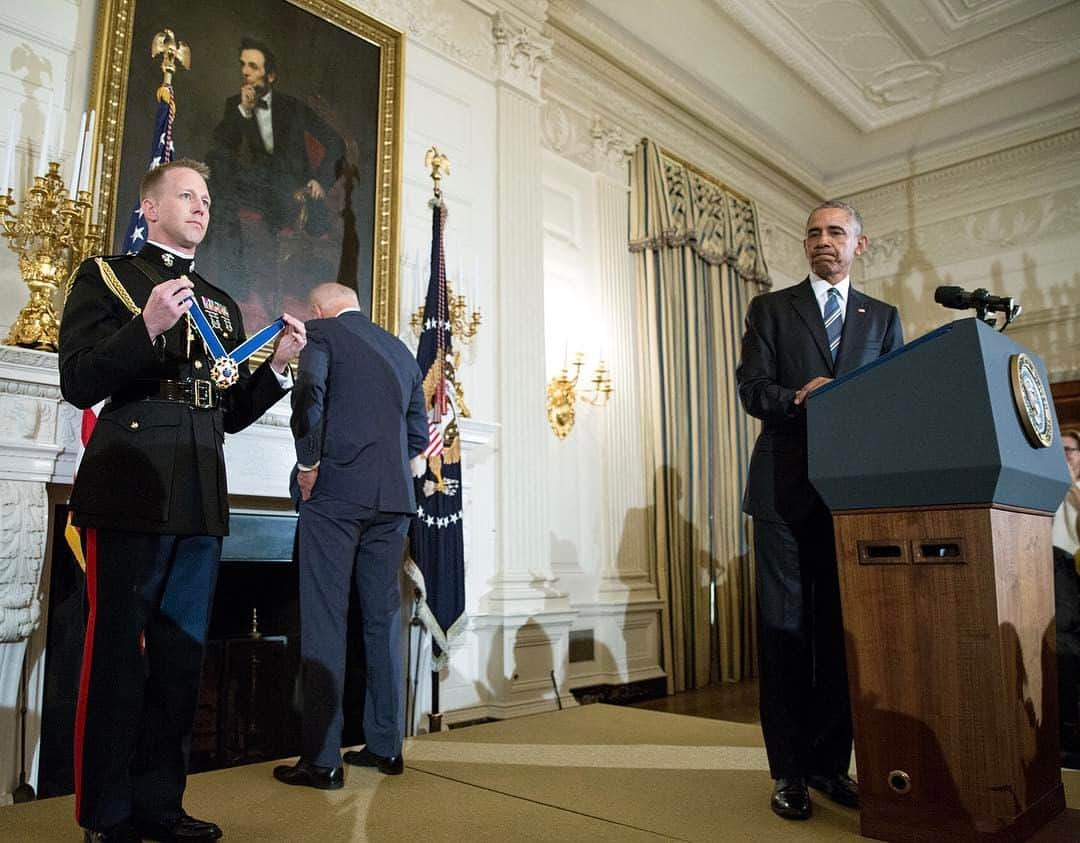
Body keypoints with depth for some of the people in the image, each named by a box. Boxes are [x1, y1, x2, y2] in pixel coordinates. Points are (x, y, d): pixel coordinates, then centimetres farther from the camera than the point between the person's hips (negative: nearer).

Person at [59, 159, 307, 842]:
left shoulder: (221, 303, 21)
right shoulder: (106, 275, 6)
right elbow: (79, 383, -6)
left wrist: (278, 366, 4)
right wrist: (147, 327, -19)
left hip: (199, 502, 5)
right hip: (129, 495, -5)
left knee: (181, 656, 10)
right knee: (117, 655, 0)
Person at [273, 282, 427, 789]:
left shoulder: (322, 332, 2)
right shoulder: (401, 350, 18)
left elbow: (308, 397, -16)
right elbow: (418, 430, 18)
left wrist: (308, 464, -8)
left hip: (336, 493, -5)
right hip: (393, 499, 6)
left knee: (324, 620, -1)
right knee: (384, 618, 11)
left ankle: (322, 758, 2)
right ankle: (386, 745, 19)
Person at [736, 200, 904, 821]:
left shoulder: (884, 317, 17)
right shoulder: (771, 309, 10)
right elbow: (753, 390, -1)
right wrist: (798, 397, -21)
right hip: (786, 490, -2)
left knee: (842, 628, 6)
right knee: (785, 628, 0)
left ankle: (831, 763, 19)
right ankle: (790, 769, 9)